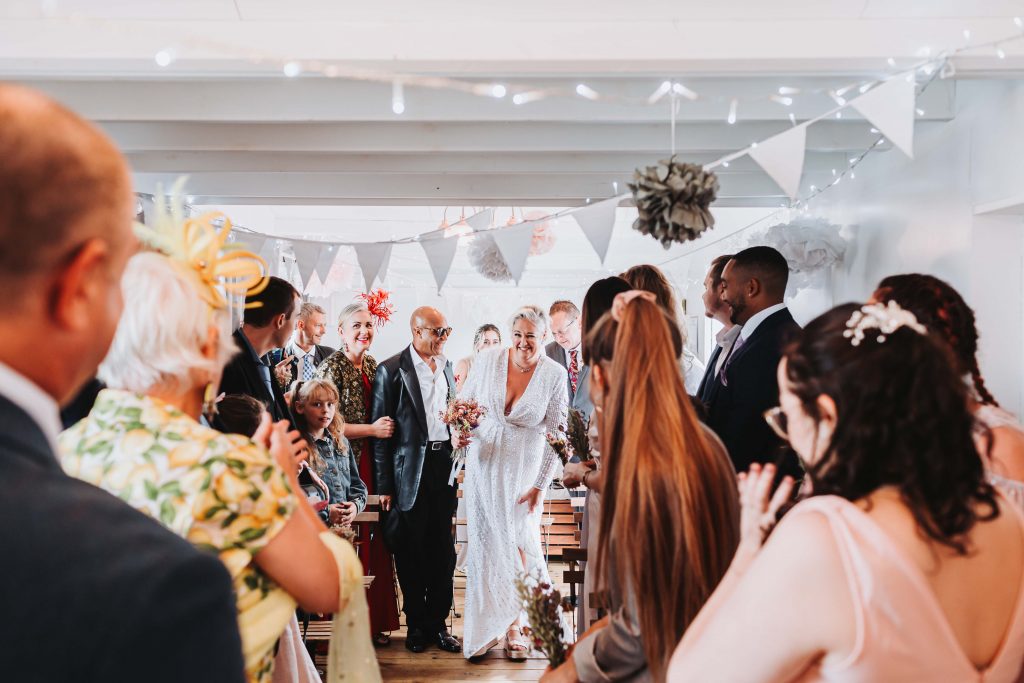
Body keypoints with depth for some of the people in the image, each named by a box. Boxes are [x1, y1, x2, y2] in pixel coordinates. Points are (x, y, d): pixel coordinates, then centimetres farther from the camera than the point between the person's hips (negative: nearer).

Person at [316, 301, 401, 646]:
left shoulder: (373, 365, 13)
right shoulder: (332, 367, -8)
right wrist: (372, 430, -14)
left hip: (375, 463, 6)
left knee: (376, 541, 7)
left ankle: (376, 621, 17)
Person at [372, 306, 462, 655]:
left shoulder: (447, 366, 11)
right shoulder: (391, 370, -6)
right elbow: (381, 431, -6)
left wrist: (457, 436, 4)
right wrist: (384, 485, -8)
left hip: (445, 463, 5)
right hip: (410, 471, -5)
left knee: (444, 549, 8)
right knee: (411, 551, 5)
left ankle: (437, 622, 19)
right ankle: (416, 625, 19)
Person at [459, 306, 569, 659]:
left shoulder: (555, 375, -9)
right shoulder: (488, 360, -5)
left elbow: (556, 435, -5)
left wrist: (539, 485, -8)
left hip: (524, 470, -1)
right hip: (483, 462, 2)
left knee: (519, 543, 0)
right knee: (485, 542, 6)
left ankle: (512, 625, 17)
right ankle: (482, 625, 17)